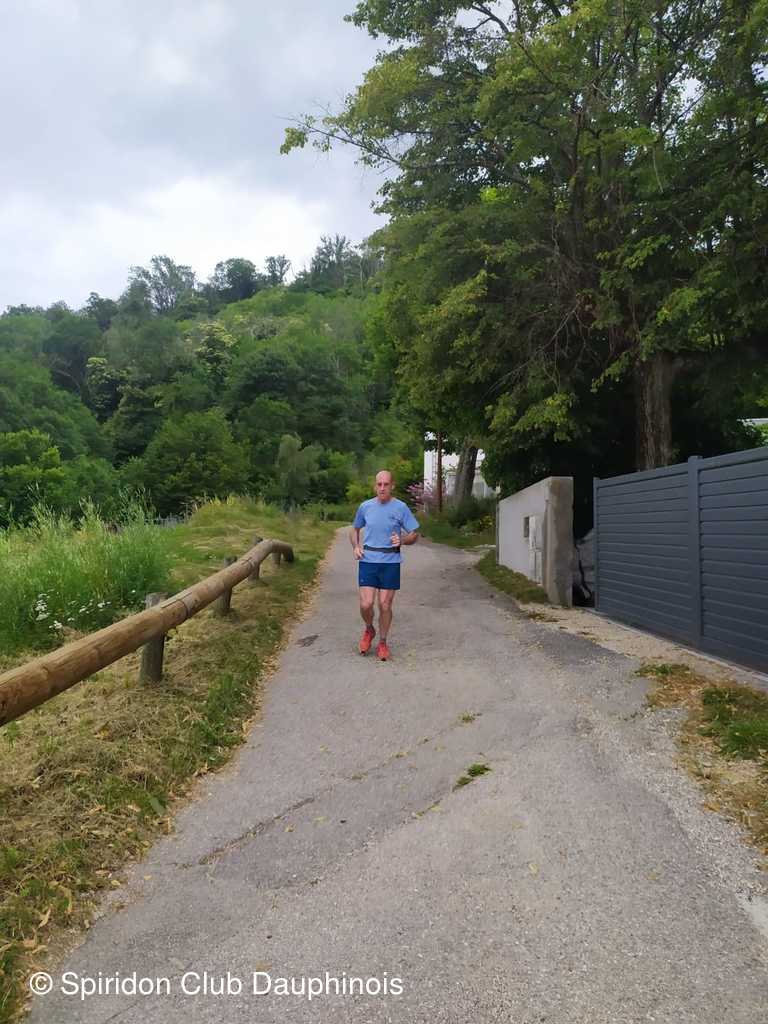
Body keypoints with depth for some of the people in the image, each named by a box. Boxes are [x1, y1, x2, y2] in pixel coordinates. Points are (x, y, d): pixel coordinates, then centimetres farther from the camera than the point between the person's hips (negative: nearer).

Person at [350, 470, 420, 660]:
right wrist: (356, 546, 2)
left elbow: (414, 535, 3)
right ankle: (369, 630, 26)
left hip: (390, 562, -1)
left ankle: (383, 643, 23)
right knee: (366, 604, -6)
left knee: (385, 606, 3)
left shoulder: (401, 507, -2)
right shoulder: (365, 507, 5)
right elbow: (354, 529, 21)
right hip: (368, 561, 1)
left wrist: (402, 540, -18)